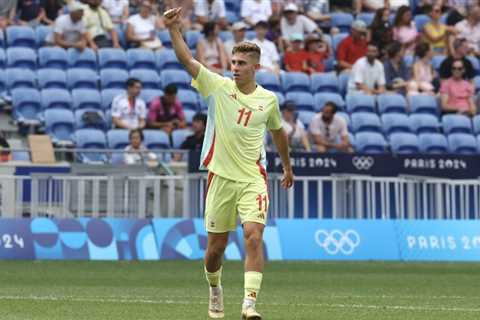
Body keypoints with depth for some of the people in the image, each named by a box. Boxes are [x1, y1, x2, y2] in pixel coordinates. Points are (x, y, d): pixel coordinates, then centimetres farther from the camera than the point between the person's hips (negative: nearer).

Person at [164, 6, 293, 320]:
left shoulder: (268, 99, 4)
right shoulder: (218, 86, -1)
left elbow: (278, 132, 22)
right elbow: (187, 59, -12)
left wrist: (288, 167, 31)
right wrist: (174, 28, -26)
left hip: (253, 179, 0)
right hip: (221, 176, 0)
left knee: (254, 235, -18)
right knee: (216, 244, 7)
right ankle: (215, 289, 35)